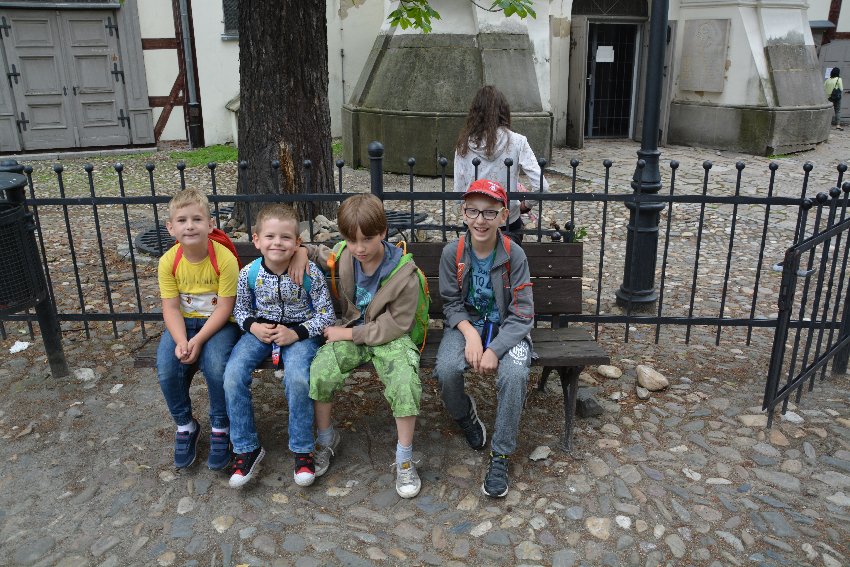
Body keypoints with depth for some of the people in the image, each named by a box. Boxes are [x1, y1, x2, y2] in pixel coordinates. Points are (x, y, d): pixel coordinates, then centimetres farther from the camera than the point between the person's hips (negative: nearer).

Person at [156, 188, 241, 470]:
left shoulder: (225, 258, -19)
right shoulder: (168, 261, -9)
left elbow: (224, 307, -17)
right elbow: (171, 307, -7)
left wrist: (198, 340, -25)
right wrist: (180, 341, -24)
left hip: (218, 322, -3)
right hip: (183, 323, 3)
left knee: (216, 367, -28)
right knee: (167, 370, -19)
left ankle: (220, 427, 0)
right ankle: (185, 425, 10)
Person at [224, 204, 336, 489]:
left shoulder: (310, 273, -15)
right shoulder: (249, 273, -8)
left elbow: (326, 315, -6)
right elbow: (241, 309, 9)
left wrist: (296, 333, -18)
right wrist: (253, 326, -12)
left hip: (300, 332, -3)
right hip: (260, 330, 3)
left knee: (297, 378, -31)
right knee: (233, 376, -20)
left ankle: (302, 449, -8)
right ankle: (246, 447, -2)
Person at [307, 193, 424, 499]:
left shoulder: (404, 272, -19)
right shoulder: (341, 255, -6)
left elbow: (397, 324, -16)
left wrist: (350, 333, -17)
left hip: (389, 336, -3)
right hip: (351, 330, 3)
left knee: (405, 382, -30)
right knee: (320, 372, -23)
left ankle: (404, 459, -8)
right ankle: (326, 439, 5)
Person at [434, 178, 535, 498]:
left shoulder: (514, 255, -14)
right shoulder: (453, 253, -9)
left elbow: (522, 314, -14)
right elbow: (451, 303, -2)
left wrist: (494, 350, -26)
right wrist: (470, 334, -21)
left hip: (505, 328, -1)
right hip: (465, 324, 1)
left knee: (514, 374, -32)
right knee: (446, 369, -29)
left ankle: (500, 455, -12)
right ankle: (465, 415, 9)